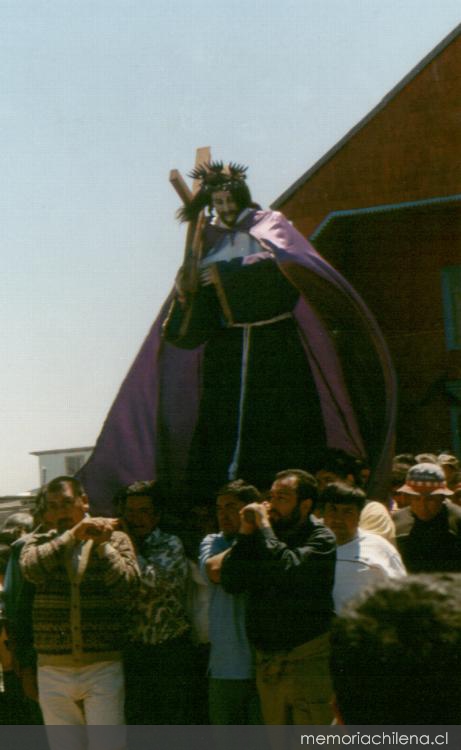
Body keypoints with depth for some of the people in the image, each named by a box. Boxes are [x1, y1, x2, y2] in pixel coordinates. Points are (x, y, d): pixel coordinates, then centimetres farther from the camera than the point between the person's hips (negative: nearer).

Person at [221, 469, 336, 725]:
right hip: (267, 663, 6)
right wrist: (246, 533, -3)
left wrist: (263, 524, -13)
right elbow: (231, 582, 2)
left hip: (308, 664, -6)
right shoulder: (261, 536, 11)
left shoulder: (321, 539, -5)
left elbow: (288, 569, -24)